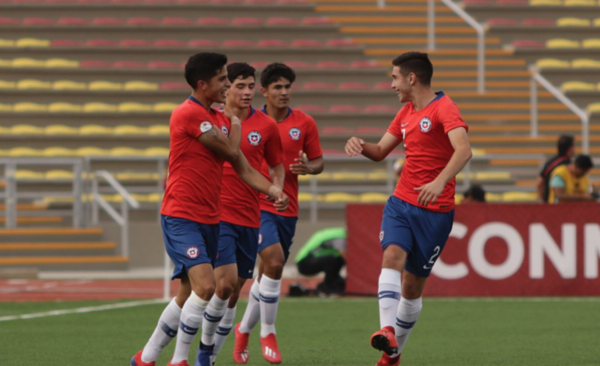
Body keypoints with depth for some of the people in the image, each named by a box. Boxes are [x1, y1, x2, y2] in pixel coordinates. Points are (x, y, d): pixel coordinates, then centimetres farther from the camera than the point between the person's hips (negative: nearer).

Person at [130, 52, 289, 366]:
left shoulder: (220, 119, 13)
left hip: (209, 219, 9)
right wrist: (235, 125, 9)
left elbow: (243, 168, 12)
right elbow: (231, 153, -11)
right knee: (205, 285, -21)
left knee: (188, 295, 12)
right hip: (181, 217, -9)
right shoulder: (188, 114, -14)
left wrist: (271, 189, -5)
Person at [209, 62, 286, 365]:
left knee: (234, 289, 7)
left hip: (249, 219, 3)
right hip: (216, 214, -3)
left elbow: (277, 168, 15)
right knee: (225, 281, -18)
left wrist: (277, 190, -4)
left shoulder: (266, 126, 4)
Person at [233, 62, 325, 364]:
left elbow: (319, 161, 9)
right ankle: (267, 334, -8)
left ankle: (244, 330, 32)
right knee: (274, 261, -22)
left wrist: (308, 167, -12)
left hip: (287, 207, 3)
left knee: (267, 272, 9)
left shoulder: (304, 124, 3)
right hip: (256, 204, -3)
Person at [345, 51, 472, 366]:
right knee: (393, 256, -22)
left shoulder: (443, 109, -11)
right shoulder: (406, 113, 15)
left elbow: (463, 149, -27)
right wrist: (361, 145, -1)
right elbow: (381, 151, 23)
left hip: (434, 210, -5)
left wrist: (440, 182, -42)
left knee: (413, 285, 3)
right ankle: (388, 331, -36)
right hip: (401, 203, 5)